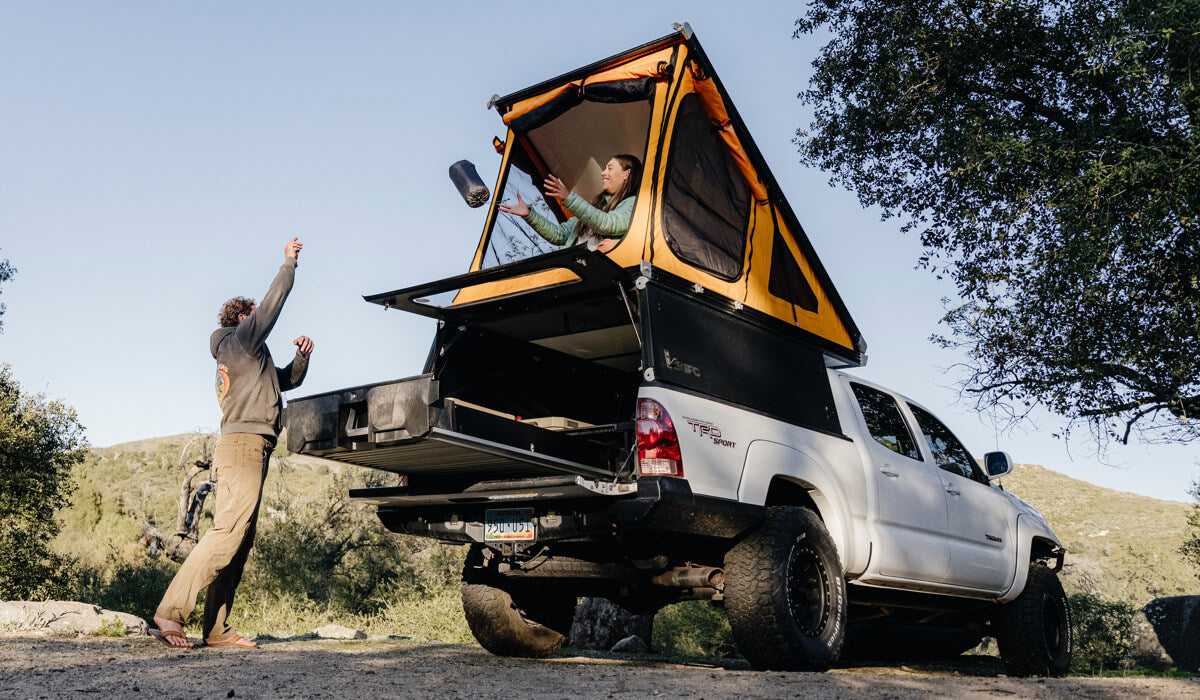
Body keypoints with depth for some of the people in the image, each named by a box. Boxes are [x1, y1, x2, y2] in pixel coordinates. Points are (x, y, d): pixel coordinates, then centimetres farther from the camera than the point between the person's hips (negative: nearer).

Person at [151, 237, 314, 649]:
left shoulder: (250, 357, 30)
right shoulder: (239, 340, 4)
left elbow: (287, 381, 35)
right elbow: (273, 304, 1)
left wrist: (301, 356, 18)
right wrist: (289, 263, 11)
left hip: (248, 451, 10)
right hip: (243, 445, -10)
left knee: (239, 542, 3)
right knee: (228, 532, -20)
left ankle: (217, 629, -1)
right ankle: (171, 611, -26)